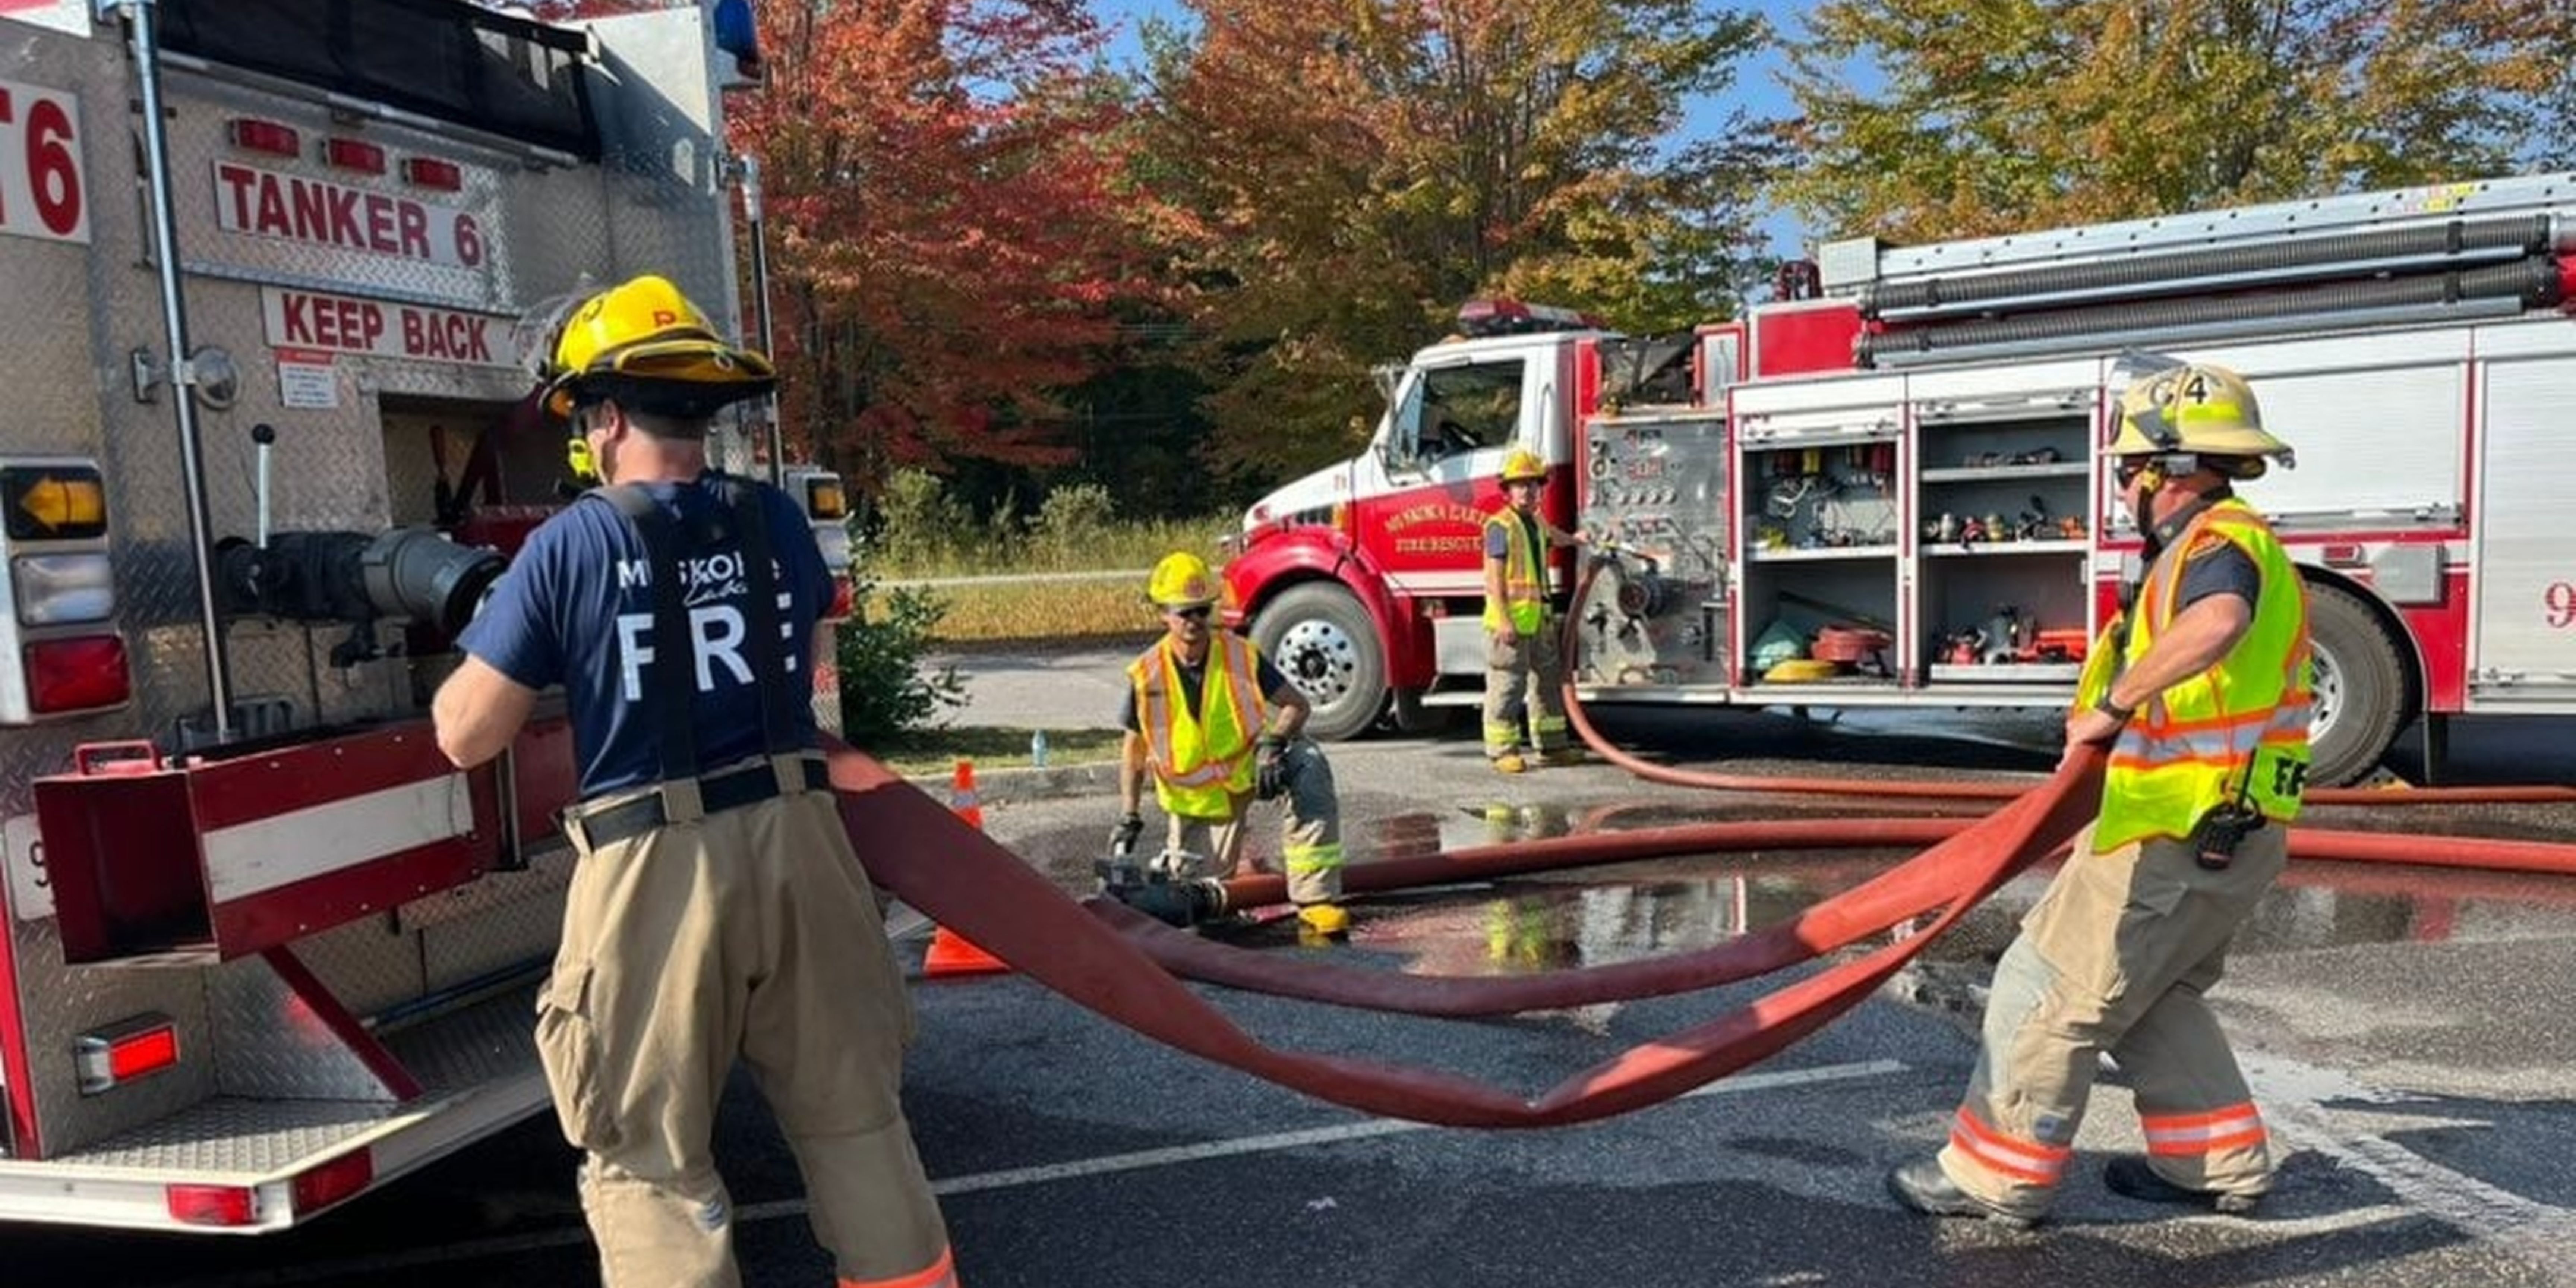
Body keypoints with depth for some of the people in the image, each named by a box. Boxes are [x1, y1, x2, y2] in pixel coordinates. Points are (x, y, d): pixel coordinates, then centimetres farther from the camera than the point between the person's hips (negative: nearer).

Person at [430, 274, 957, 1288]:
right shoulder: (774, 521, 4)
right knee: (853, 1113, 18)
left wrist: (484, 628, 16)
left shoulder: (568, 547, -7)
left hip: (658, 866, -3)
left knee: (648, 1157, 11)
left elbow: (465, 737, -2)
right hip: (795, 839, 4)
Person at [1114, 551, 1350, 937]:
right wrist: (1129, 817, -8)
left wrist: (1274, 744, -32)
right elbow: (1133, 749, -1)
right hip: (1197, 797, 1)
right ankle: (1233, 865, 39)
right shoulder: (1146, 674, -14)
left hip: (1251, 764, -1)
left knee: (1308, 766, -32)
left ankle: (1316, 901, -31)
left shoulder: (1242, 655, -16)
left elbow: (1297, 705, -12)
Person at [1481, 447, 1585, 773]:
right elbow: (1495, 577, -16)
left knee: (1549, 679, 15)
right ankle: (1502, 750, 1)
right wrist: (1504, 620, -21)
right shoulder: (1500, 525, -11)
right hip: (1510, 620, -9)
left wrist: (1576, 540, 55)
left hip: (1538, 619, 9)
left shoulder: (1538, 522, 16)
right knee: (1507, 685, -6)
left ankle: (1551, 745, 25)